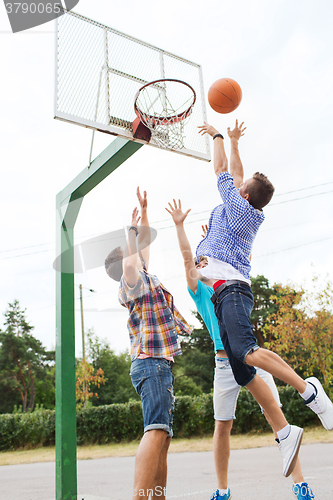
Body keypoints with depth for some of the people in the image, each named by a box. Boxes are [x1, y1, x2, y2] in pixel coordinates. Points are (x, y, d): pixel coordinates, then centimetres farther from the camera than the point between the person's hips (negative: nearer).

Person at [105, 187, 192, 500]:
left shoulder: (144, 279, 24)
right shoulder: (133, 282, -3)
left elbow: (145, 242, 35)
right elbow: (130, 267, -27)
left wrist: (144, 210, 38)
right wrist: (131, 231, -16)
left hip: (159, 365, 10)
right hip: (151, 362, -10)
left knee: (163, 437, 7)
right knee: (156, 431, -22)